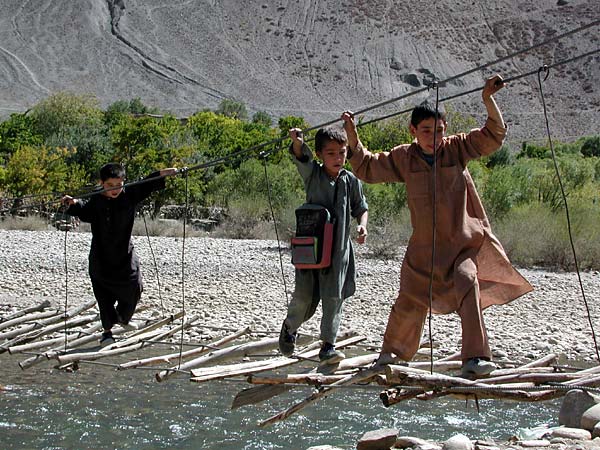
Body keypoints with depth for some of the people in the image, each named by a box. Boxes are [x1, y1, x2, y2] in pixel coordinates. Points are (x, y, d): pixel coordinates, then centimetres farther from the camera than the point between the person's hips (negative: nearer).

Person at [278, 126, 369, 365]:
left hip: (339, 249, 1)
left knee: (333, 298, 0)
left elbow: (361, 209, 13)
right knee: (304, 295, -1)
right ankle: (289, 327, 28)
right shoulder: (313, 174, -2)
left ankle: (328, 345, 9)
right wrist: (297, 141, -42)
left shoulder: (351, 181, 3)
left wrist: (362, 226, -8)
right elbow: (301, 156, -20)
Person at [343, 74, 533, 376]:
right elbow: (366, 168, 11)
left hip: (464, 241, -3)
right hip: (425, 246, 3)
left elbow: (493, 136, -9)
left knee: (466, 283, -29)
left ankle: (475, 360, -34)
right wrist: (353, 138, -1)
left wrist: (488, 100, -23)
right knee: (409, 302, 12)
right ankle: (392, 352, 40)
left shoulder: (456, 149, -3)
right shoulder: (403, 158, 1)